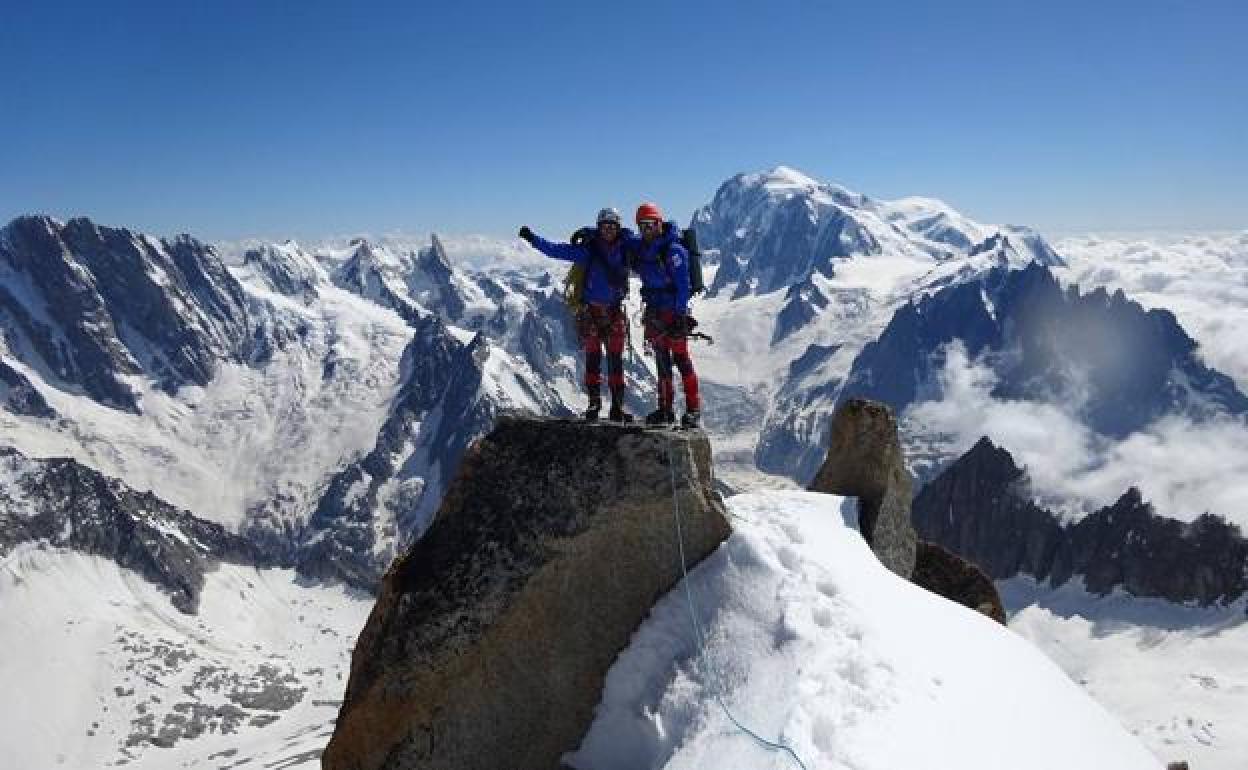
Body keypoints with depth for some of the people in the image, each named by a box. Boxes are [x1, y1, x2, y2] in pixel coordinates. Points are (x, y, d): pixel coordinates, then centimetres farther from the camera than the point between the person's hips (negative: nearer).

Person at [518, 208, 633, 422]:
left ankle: (617, 406, 5)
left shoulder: (625, 248, 0)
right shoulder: (587, 248, -5)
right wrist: (533, 238, -13)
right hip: (591, 310, -1)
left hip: (615, 311, 1)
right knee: (592, 358, 2)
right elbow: (555, 250, -6)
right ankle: (594, 401, 12)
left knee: (616, 360, 1)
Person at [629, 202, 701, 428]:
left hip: (674, 311, -7)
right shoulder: (639, 248, 8)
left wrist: (680, 314, -20)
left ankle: (694, 410, 1)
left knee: (681, 360, -6)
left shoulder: (673, 250, -13)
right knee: (661, 362, 10)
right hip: (653, 312, 7)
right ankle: (666, 409, 17)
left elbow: (682, 284, -16)